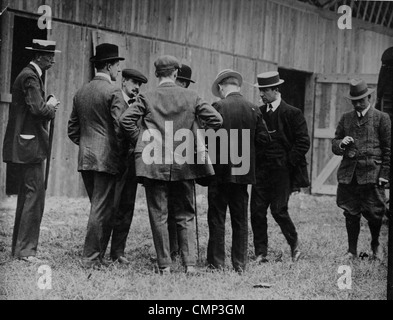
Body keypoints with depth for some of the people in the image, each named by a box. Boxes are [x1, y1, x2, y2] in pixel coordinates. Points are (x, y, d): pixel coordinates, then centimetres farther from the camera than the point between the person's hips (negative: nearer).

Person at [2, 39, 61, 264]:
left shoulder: (32, 75, 19)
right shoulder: (30, 77, -14)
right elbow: (37, 108, -25)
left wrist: (48, 108, 7)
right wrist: (50, 106, -6)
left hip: (27, 145, 11)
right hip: (30, 146, -11)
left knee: (28, 196, 15)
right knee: (34, 196, -9)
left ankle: (20, 247, 22)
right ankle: (26, 250, -6)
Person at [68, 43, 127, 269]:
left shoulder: (81, 92, 12)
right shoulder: (114, 92, -10)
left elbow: (73, 129, 16)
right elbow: (121, 127, -16)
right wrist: (122, 154, -6)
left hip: (85, 159, 7)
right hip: (107, 159, -7)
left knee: (99, 207, 17)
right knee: (102, 209, -2)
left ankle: (96, 254, 20)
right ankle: (92, 257, 0)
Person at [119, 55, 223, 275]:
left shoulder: (148, 98, -1)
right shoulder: (191, 97, 2)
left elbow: (126, 119, -10)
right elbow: (216, 120, -1)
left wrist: (140, 141, 2)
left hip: (154, 164, -1)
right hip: (184, 165, 1)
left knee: (159, 216, 5)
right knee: (186, 216, 11)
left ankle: (164, 266, 5)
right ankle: (190, 263, 3)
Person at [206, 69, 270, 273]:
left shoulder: (218, 107, -12)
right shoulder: (253, 109, 1)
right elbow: (263, 138, 1)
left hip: (220, 171, -4)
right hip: (243, 172, 4)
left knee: (217, 218, 4)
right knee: (240, 219, 11)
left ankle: (217, 263, 5)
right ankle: (240, 264, 13)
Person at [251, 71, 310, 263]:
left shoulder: (292, 113, -4)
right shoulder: (258, 112, 11)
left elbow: (303, 143, -6)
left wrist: (288, 163, -10)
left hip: (282, 170, -5)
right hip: (261, 171, 5)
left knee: (278, 210, -7)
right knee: (257, 211, -1)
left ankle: (294, 244, 18)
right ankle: (261, 254, 7)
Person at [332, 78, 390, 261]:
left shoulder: (381, 118, 3)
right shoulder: (345, 119, 14)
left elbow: (388, 149, 2)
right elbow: (334, 146, 18)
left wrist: (384, 175, -5)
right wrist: (341, 144, -6)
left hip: (372, 174, -3)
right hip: (348, 175, 3)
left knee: (374, 213, -1)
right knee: (350, 214, 5)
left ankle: (376, 245, 25)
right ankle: (352, 251, 16)